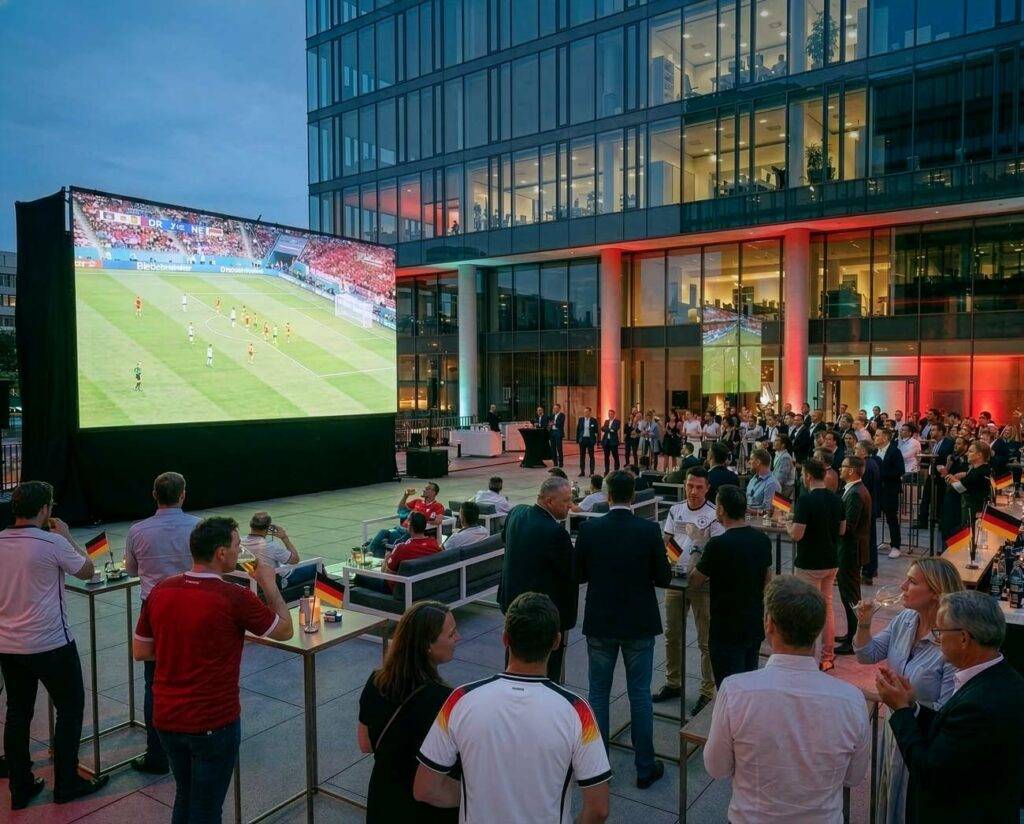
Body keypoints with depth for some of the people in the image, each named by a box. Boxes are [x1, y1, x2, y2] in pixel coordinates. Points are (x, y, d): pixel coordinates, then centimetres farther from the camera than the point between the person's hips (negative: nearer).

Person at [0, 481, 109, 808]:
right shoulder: (54, 543, -18)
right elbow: (87, 571, -3)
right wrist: (66, 536, 4)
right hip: (50, 644, -6)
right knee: (70, 709, 10)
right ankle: (66, 784, 17)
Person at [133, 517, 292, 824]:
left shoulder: (160, 591, -4)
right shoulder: (234, 598, -20)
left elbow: (140, 652, 7)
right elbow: (284, 631, -5)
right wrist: (269, 584, 6)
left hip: (166, 718, 6)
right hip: (212, 723, -6)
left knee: (185, 797, 26)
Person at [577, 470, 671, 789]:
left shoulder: (589, 529, -11)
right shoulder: (649, 530, -12)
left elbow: (578, 575, -3)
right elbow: (664, 577, -7)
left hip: (600, 624, 0)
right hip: (639, 624, 0)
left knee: (598, 693, 13)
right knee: (640, 695, 11)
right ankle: (645, 767, 21)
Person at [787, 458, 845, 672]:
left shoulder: (805, 500, -20)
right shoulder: (836, 499, 3)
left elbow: (797, 534, -22)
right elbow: (842, 529, 11)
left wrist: (788, 526, -2)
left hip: (809, 564, -7)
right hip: (831, 562, 7)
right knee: (827, 608, 15)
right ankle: (828, 657, 22)